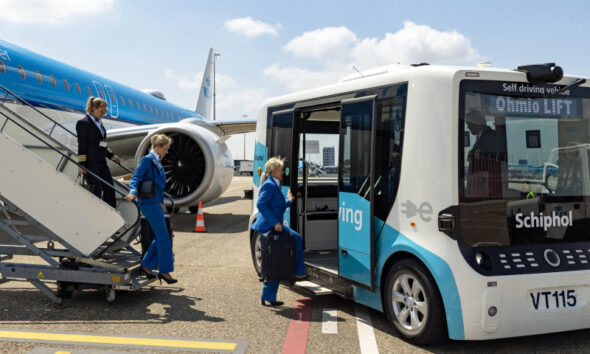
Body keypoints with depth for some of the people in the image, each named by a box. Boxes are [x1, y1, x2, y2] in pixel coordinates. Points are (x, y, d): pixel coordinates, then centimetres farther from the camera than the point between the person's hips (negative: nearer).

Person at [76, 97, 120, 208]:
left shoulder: (99, 122, 16)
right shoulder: (83, 123, -8)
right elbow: (82, 144, -12)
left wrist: (111, 155, 24)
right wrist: (81, 164, -16)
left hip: (101, 161, 8)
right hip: (91, 162, -8)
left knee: (109, 187, 7)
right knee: (96, 189, -5)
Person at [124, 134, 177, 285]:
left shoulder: (157, 162, 17)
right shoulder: (147, 160, -9)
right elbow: (135, 177, -17)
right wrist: (133, 192, -33)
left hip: (155, 202, 9)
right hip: (149, 202, -9)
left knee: (160, 237, 11)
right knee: (163, 237, -6)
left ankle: (146, 265, 18)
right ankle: (164, 270, 1)